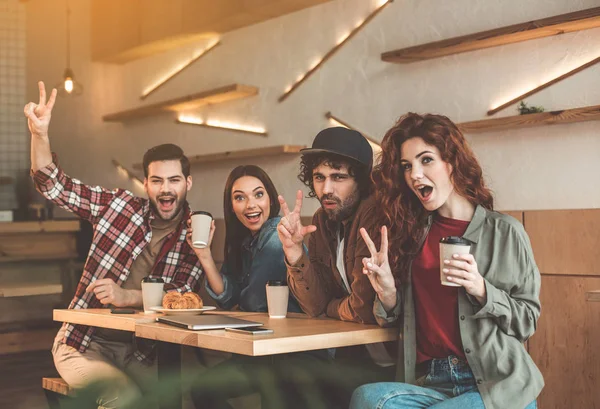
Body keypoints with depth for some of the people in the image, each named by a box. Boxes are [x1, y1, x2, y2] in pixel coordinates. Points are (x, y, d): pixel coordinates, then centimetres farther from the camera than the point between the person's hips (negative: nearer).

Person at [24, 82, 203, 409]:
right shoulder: (118, 206, 2)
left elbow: (182, 297, -11)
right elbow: (53, 185, 4)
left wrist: (127, 297, -25)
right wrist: (39, 133, -11)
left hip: (139, 351, 1)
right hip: (84, 342, -1)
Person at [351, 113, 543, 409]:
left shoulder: (504, 232, -1)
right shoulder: (410, 232, 9)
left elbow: (527, 321, 2)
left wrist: (481, 290, -15)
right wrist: (387, 293, -8)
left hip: (498, 384, -3)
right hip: (429, 383, 3)